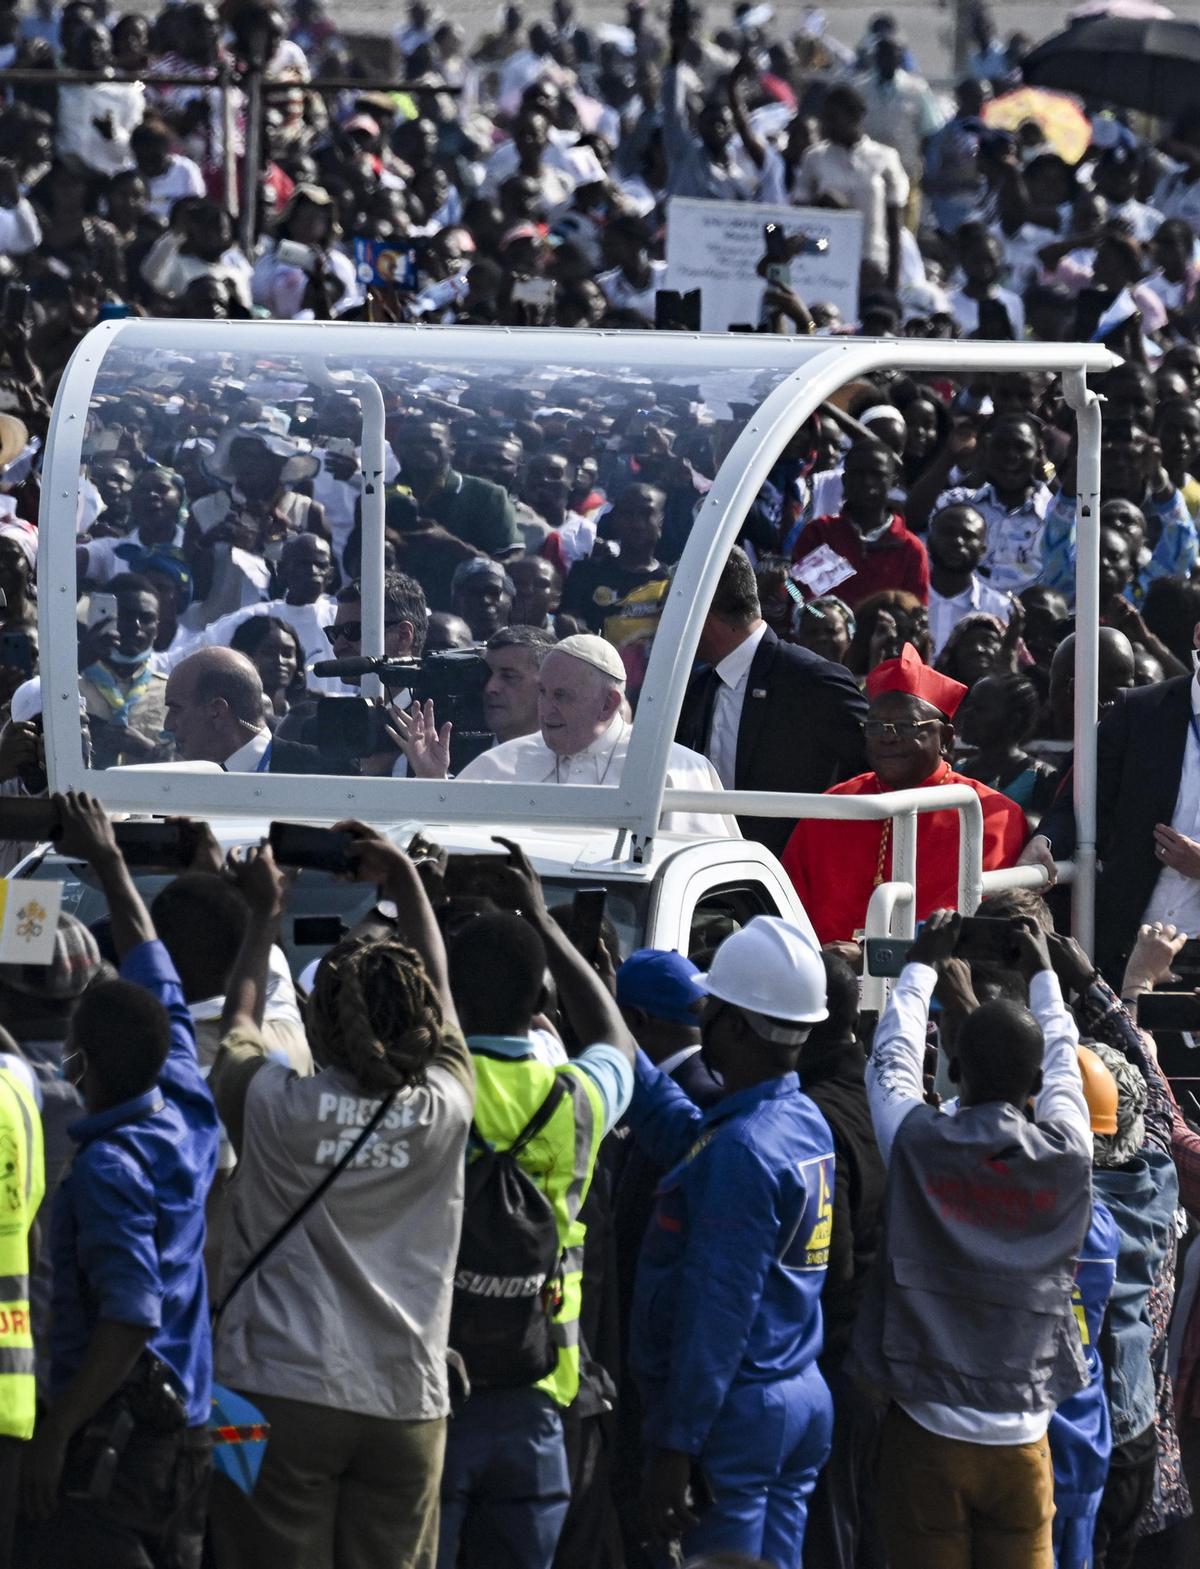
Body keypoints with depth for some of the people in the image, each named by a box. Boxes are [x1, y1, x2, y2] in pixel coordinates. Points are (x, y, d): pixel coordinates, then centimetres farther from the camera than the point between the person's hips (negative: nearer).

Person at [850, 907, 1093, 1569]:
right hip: (1021, 1437, 1)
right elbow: (1062, 1061, 17)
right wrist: (1042, 971, 34)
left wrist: (923, 964, 27)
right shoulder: (1066, 1158, -4)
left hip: (925, 1432, -1)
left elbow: (891, 1061, 12)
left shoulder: (919, 1147, -9)